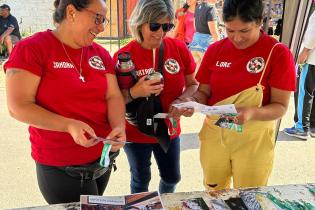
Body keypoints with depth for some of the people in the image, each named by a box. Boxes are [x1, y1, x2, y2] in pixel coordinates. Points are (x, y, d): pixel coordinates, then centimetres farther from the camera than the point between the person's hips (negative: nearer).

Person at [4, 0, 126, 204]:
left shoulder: (101, 54, 5)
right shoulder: (31, 49, -12)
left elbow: (113, 96, 1)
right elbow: (18, 107, -17)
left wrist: (119, 127, -19)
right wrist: (69, 126, -28)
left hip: (103, 157, 6)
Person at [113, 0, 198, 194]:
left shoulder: (180, 49, -10)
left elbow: (193, 85, -1)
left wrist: (181, 100, -20)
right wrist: (134, 92, -31)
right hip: (136, 133, -3)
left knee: (172, 177, 22)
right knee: (141, 180, 18)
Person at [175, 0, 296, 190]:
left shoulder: (279, 54, -13)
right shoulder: (215, 50, -2)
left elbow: (280, 106, -12)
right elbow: (204, 92, 4)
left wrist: (252, 113, -31)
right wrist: (193, 102, -18)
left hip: (254, 140, -3)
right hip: (214, 135, 3)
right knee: (213, 194, 21)